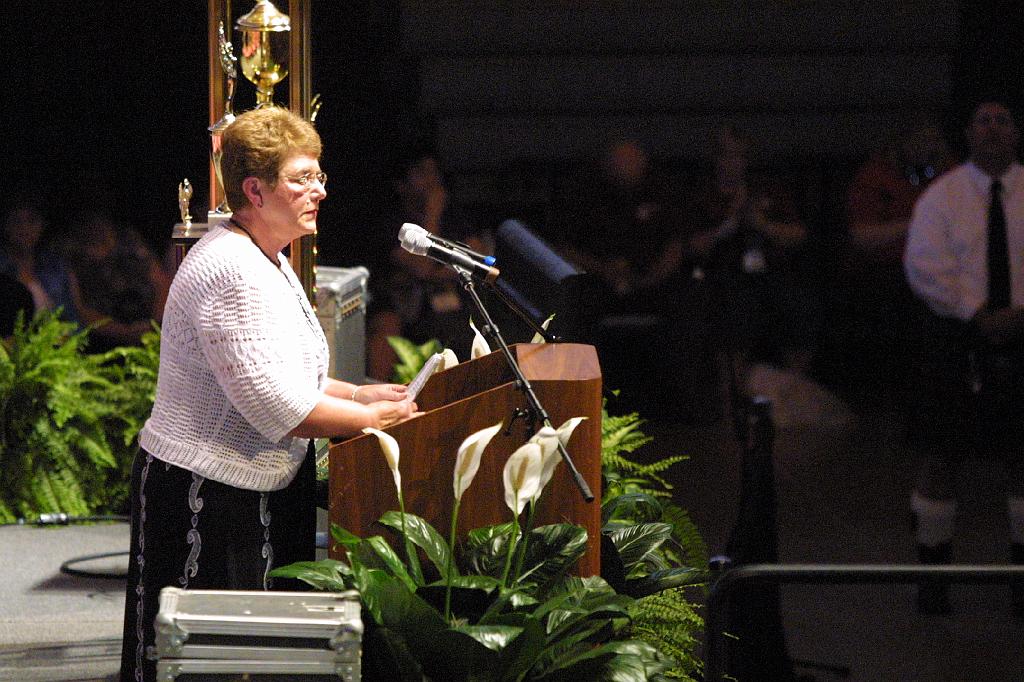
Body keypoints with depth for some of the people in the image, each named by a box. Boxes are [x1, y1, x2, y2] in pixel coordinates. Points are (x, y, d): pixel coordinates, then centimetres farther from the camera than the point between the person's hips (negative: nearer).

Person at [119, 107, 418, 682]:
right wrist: (370, 417, -11)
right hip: (205, 495, -11)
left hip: (265, 493, 11)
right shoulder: (231, 272, -20)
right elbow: (275, 404, -23)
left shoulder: (270, 262, 14)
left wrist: (357, 394, 10)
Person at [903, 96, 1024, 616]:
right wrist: (979, 316, -15)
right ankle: (933, 574, 10)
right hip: (956, 338, -1)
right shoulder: (941, 196, 0)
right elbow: (925, 267, -8)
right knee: (941, 458, 1)